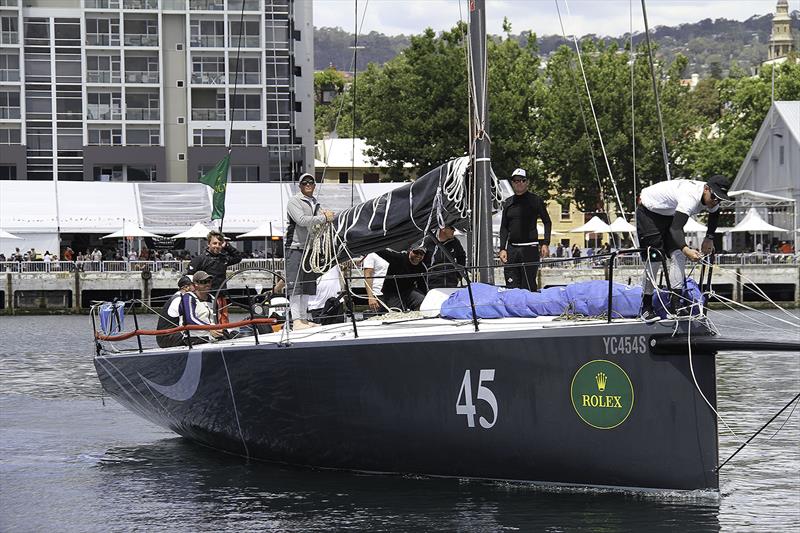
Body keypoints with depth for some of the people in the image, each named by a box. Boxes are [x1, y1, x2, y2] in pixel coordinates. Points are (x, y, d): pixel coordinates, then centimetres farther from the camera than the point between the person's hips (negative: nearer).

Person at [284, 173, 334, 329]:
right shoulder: (294, 202, -3)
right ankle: (296, 320, -15)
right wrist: (324, 218, -16)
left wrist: (328, 216, -4)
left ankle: (304, 318, 15)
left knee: (308, 285, 9)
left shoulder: (317, 204, 20)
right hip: (295, 247, -8)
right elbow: (302, 220, -18)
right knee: (295, 285, -11)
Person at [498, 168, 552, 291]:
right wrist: (502, 249, 5)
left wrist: (545, 244, -6)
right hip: (512, 248, 4)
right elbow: (504, 227, 15)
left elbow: (547, 222, 5)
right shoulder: (508, 202, 13)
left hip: (530, 248, -4)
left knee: (528, 286, -7)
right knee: (512, 286, -1)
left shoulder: (535, 200, 2)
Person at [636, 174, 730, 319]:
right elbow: (675, 228, -48)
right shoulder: (691, 198, -39)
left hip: (669, 214, 8)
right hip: (649, 212, -8)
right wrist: (686, 250, -63)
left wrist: (709, 238, 4)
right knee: (654, 260, -12)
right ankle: (646, 308, -1)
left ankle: (675, 304, -12)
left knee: (678, 255, -10)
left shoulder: (711, 196, -12)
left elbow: (714, 214, 14)